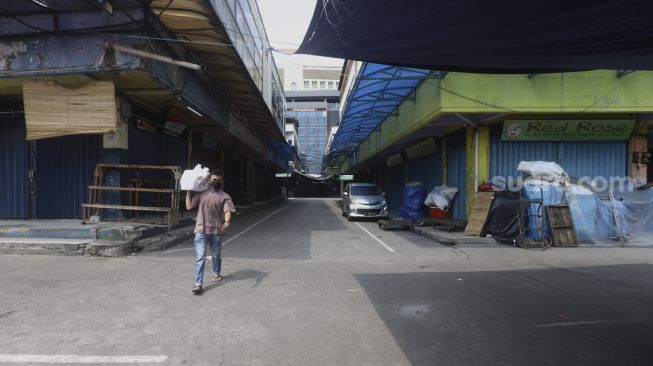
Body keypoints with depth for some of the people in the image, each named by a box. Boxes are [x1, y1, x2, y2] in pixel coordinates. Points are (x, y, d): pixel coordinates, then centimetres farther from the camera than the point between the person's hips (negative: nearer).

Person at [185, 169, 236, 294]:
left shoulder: (225, 197, -1)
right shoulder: (202, 193, 5)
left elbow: (227, 211, -15)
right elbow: (189, 206, 3)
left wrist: (227, 222, -35)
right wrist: (188, 191, 0)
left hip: (216, 231, 0)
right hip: (201, 230, 0)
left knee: (216, 256, 17)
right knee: (200, 257, -7)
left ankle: (216, 273, 43)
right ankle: (198, 283, -5)